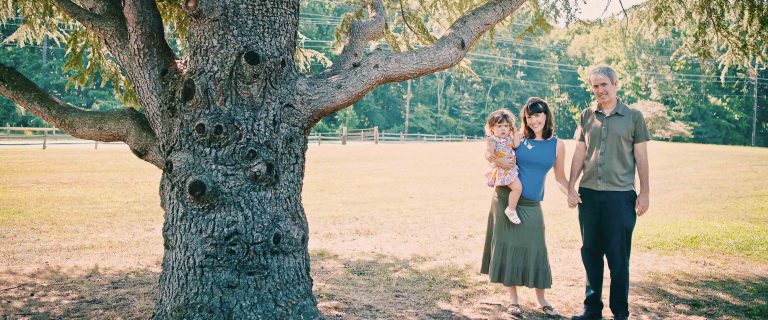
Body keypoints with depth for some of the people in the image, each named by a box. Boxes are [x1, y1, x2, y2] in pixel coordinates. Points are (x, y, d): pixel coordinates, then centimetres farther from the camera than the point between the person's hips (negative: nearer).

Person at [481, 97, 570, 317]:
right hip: (506, 199, -1)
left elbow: (560, 178, 11)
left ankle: (541, 300, 20)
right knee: (508, 245, 4)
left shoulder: (557, 145, 2)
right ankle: (513, 299, 17)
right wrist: (498, 162, -15)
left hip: (532, 205, 1)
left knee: (534, 249, 3)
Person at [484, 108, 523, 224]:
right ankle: (511, 210, -10)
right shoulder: (492, 139, -12)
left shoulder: (508, 138, 11)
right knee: (517, 187, -21)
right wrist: (489, 157, -51)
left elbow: (516, 145, -7)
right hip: (502, 169, -9)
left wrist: (515, 131, -1)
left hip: (511, 168, 9)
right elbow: (489, 151, -28)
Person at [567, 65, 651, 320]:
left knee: (618, 256, 1)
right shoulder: (586, 116, 9)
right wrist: (571, 187, 4)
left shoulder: (633, 117, 2)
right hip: (589, 194, 3)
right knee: (590, 252, 9)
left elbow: (641, 158, 2)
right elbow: (579, 155, 10)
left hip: (620, 195, -3)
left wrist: (644, 193, -2)